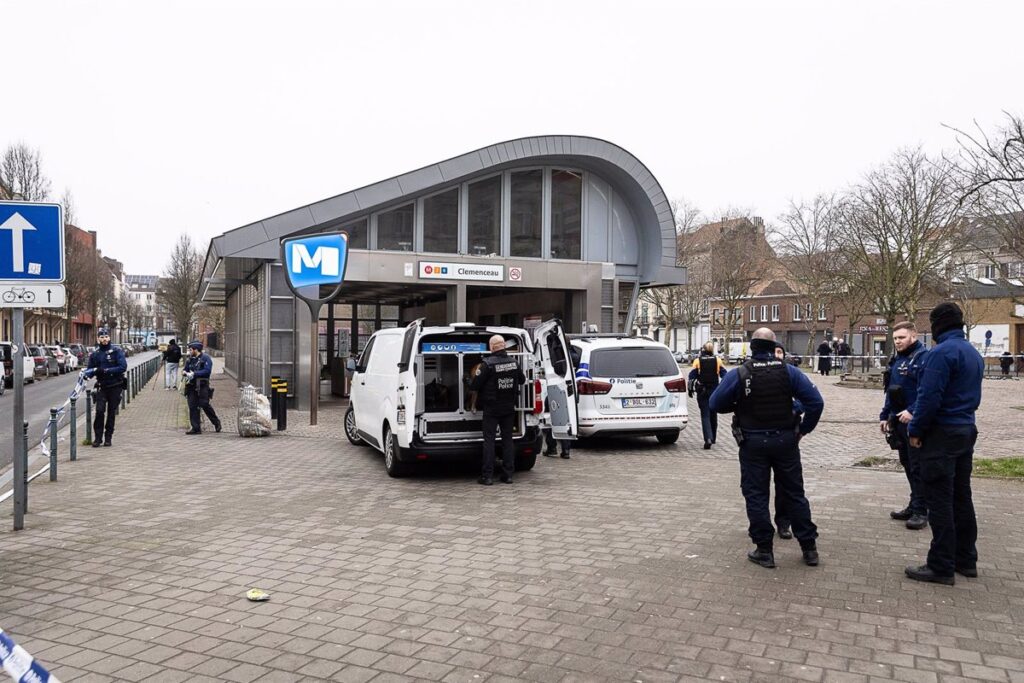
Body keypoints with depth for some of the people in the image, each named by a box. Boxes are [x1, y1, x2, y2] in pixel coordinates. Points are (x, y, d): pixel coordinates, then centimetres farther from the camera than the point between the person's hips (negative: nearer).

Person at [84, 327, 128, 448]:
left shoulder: (117, 351, -4)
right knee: (100, 411, -11)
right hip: (102, 387, 2)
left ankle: (108, 437, 15)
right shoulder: (94, 354, 7)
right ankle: (98, 437, -2)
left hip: (115, 386, -2)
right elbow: (89, 371, 9)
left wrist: (106, 370, -20)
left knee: (112, 412, 4)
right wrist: (95, 370, -15)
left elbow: (123, 367, -13)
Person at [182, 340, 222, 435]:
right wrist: (186, 373, -1)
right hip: (192, 386, 6)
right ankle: (196, 428, 5)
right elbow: (186, 370, 23)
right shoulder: (190, 360, 15)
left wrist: (194, 374, -18)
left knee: (204, 405, -8)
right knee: (192, 406, 1)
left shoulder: (205, 358, -5)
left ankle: (216, 422, 14)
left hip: (202, 385, -6)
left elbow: (207, 371, -16)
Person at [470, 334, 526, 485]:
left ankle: (487, 476, 0)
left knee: (489, 440, 1)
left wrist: (471, 384, 7)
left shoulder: (487, 364, -17)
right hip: (509, 408, 5)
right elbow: (522, 380, 15)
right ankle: (508, 474, 12)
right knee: (507, 439, 11)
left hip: (491, 409, -4)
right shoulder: (514, 362, 0)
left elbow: (474, 385, -15)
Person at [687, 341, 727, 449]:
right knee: (713, 415, 15)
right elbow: (724, 375, 1)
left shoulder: (697, 361, -3)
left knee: (705, 415, -3)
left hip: (702, 391, -2)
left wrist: (691, 389, 4)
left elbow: (691, 376, -5)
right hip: (715, 391, 2)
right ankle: (713, 438, 27)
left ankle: (708, 438, -19)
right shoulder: (718, 360, 2)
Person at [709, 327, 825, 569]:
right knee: (794, 493, 13)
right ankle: (809, 548, 20)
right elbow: (815, 402, -7)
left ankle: (764, 551, 9)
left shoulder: (739, 375, -9)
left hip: (753, 443, -2)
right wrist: (803, 429, 4)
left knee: (756, 495, 7)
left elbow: (715, 404, -7)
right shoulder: (789, 371, -4)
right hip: (785, 440, 2)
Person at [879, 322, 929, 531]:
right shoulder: (896, 359, 14)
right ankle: (914, 505, 26)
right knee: (907, 464, 16)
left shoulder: (922, 358, -14)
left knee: (917, 466, -2)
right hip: (898, 420, 9)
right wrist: (884, 416, 17)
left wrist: (912, 411, -32)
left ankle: (920, 511, 6)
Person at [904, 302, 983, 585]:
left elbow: (929, 397, -22)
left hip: (942, 434, -9)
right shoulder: (974, 353, 12)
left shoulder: (942, 352, -17)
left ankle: (941, 566, 1)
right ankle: (966, 559, 24)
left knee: (939, 501, -4)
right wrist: (916, 415, 17)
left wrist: (915, 429, -8)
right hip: (967, 431, 9)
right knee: (961, 497, 16)